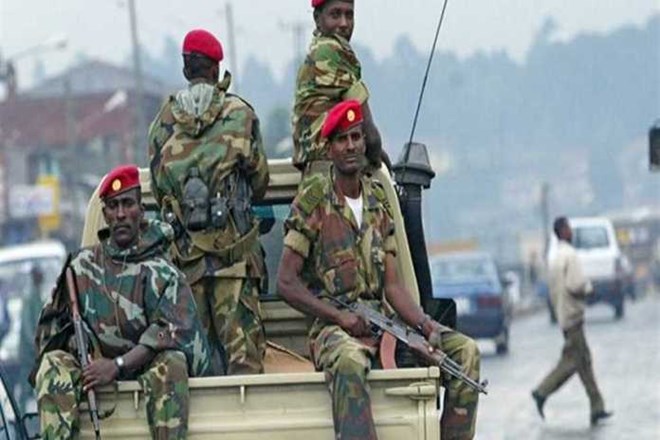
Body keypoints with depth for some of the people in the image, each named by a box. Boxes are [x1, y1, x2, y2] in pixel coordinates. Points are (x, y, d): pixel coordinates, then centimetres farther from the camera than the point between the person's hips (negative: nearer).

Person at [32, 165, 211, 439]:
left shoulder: (159, 270, -4)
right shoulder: (83, 265, 7)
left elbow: (172, 331, -17)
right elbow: (52, 321, 11)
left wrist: (118, 365, -27)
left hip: (145, 366, -3)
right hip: (93, 366, 3)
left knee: (171, 363, -33)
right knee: (54, 363, -24)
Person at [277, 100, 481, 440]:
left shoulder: (378, 200, 14)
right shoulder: (313, 199, -3)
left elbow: (392, 285, 12)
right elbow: (286, 283, -7)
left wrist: (425, 324, -6)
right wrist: (342, 318, -15)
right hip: (333, 327, -6)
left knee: (464, 350, -8)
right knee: (349, 361, -40)